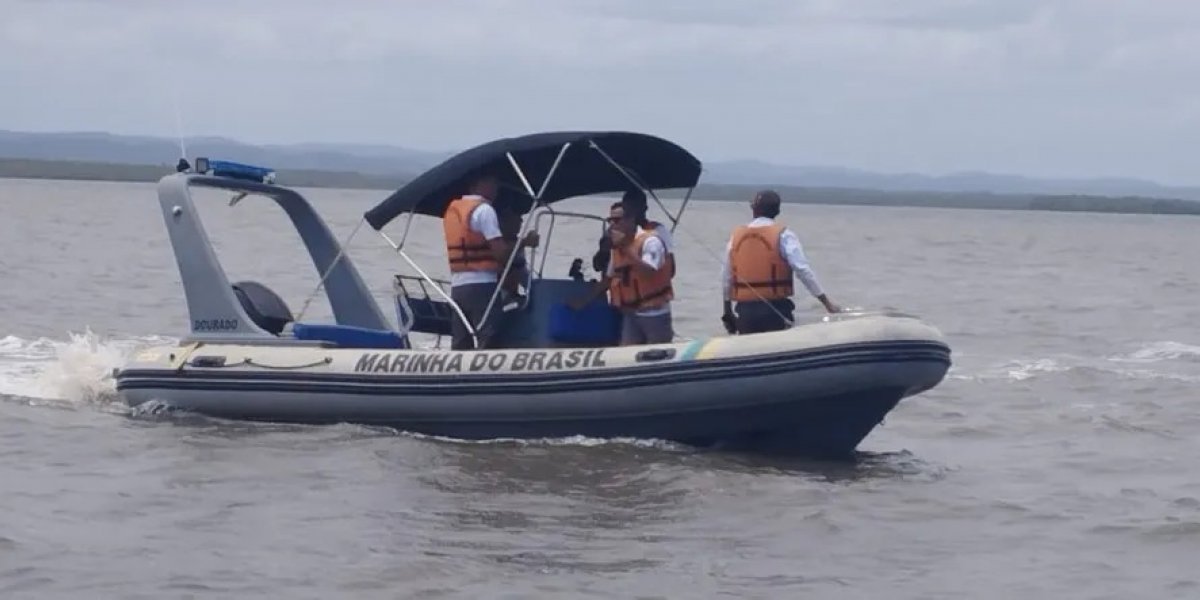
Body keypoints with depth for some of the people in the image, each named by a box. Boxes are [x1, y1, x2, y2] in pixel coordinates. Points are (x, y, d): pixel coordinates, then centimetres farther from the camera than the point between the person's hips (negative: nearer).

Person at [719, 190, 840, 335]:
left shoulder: (736, 236, 8)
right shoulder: (783, 235, -4)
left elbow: (726, 278, 14)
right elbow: (803, 270, -12)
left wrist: (727, 312, 25)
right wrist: (827, 302, -9)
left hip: (746, 311, 3)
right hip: (775, 310, -3)